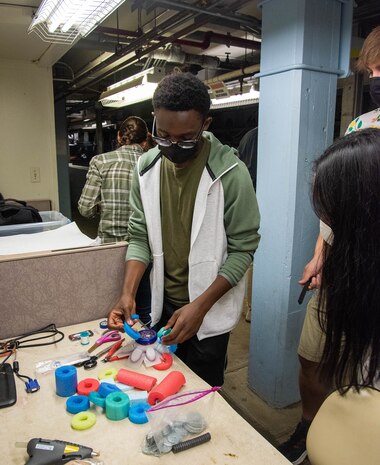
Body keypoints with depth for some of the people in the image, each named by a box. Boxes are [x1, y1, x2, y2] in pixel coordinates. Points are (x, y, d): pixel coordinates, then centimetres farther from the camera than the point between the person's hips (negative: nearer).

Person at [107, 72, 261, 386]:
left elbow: (243, 249, -15)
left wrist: (200, 306, -22)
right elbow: (140, 237, 0)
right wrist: (128, 294, -12)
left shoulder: (230, 172, -19)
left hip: (210, 307, -4)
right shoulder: (146, 167, -5)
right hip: (162, 302, 4)